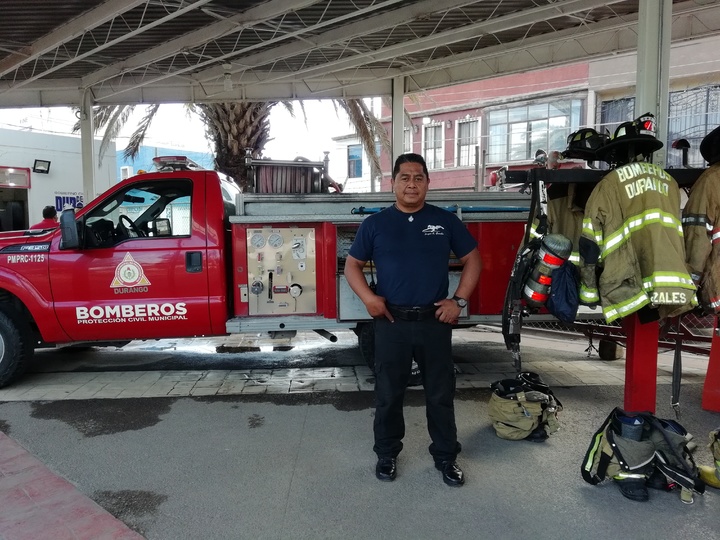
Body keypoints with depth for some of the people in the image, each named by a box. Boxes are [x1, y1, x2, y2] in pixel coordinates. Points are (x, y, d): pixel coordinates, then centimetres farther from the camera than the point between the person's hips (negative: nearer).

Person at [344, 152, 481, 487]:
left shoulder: (446, 221, 3)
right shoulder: (375, 224, 2)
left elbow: (472, 260, 9)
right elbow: (352, 264, 7)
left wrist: (459, 300, -2)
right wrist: (367, 297, -9)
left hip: (435, 322, 1)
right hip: (391, 323, 0)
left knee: (441, 394, 11)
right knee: (388, 394, 11)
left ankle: (446, 456, 29)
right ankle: (387, 454, 30)